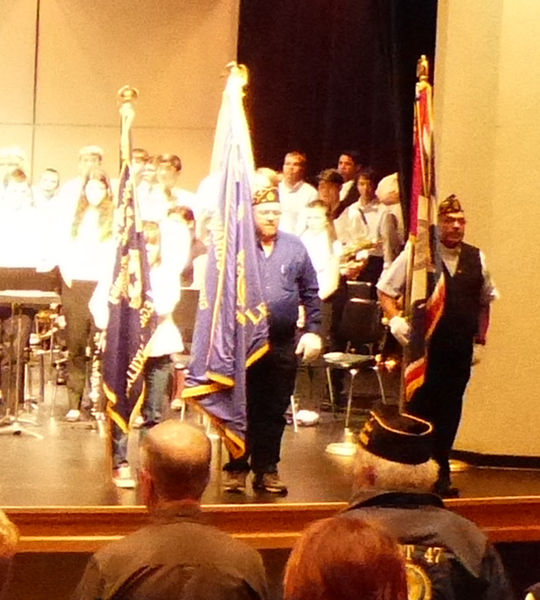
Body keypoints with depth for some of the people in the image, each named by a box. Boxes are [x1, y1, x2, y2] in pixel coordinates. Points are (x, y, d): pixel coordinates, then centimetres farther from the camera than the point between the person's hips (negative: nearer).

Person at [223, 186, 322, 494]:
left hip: (283, 344, 3)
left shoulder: (295, 247, 9)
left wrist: (313, 330, 4)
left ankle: (267, 469, 17)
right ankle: (237, 468, 14)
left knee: (274, 410, 8)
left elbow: (311, 293, 13)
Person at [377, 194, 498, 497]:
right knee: (419, 408, 3)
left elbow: (485, 299, 23)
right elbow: (385, 290, 3)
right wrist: (395, 319, -10)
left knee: (450, 411, 8)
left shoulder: (476, 259, 8)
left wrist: (481, 333, 15)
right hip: (424, 346, -4)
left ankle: (441, 473, 20)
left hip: (461, 348, 4)